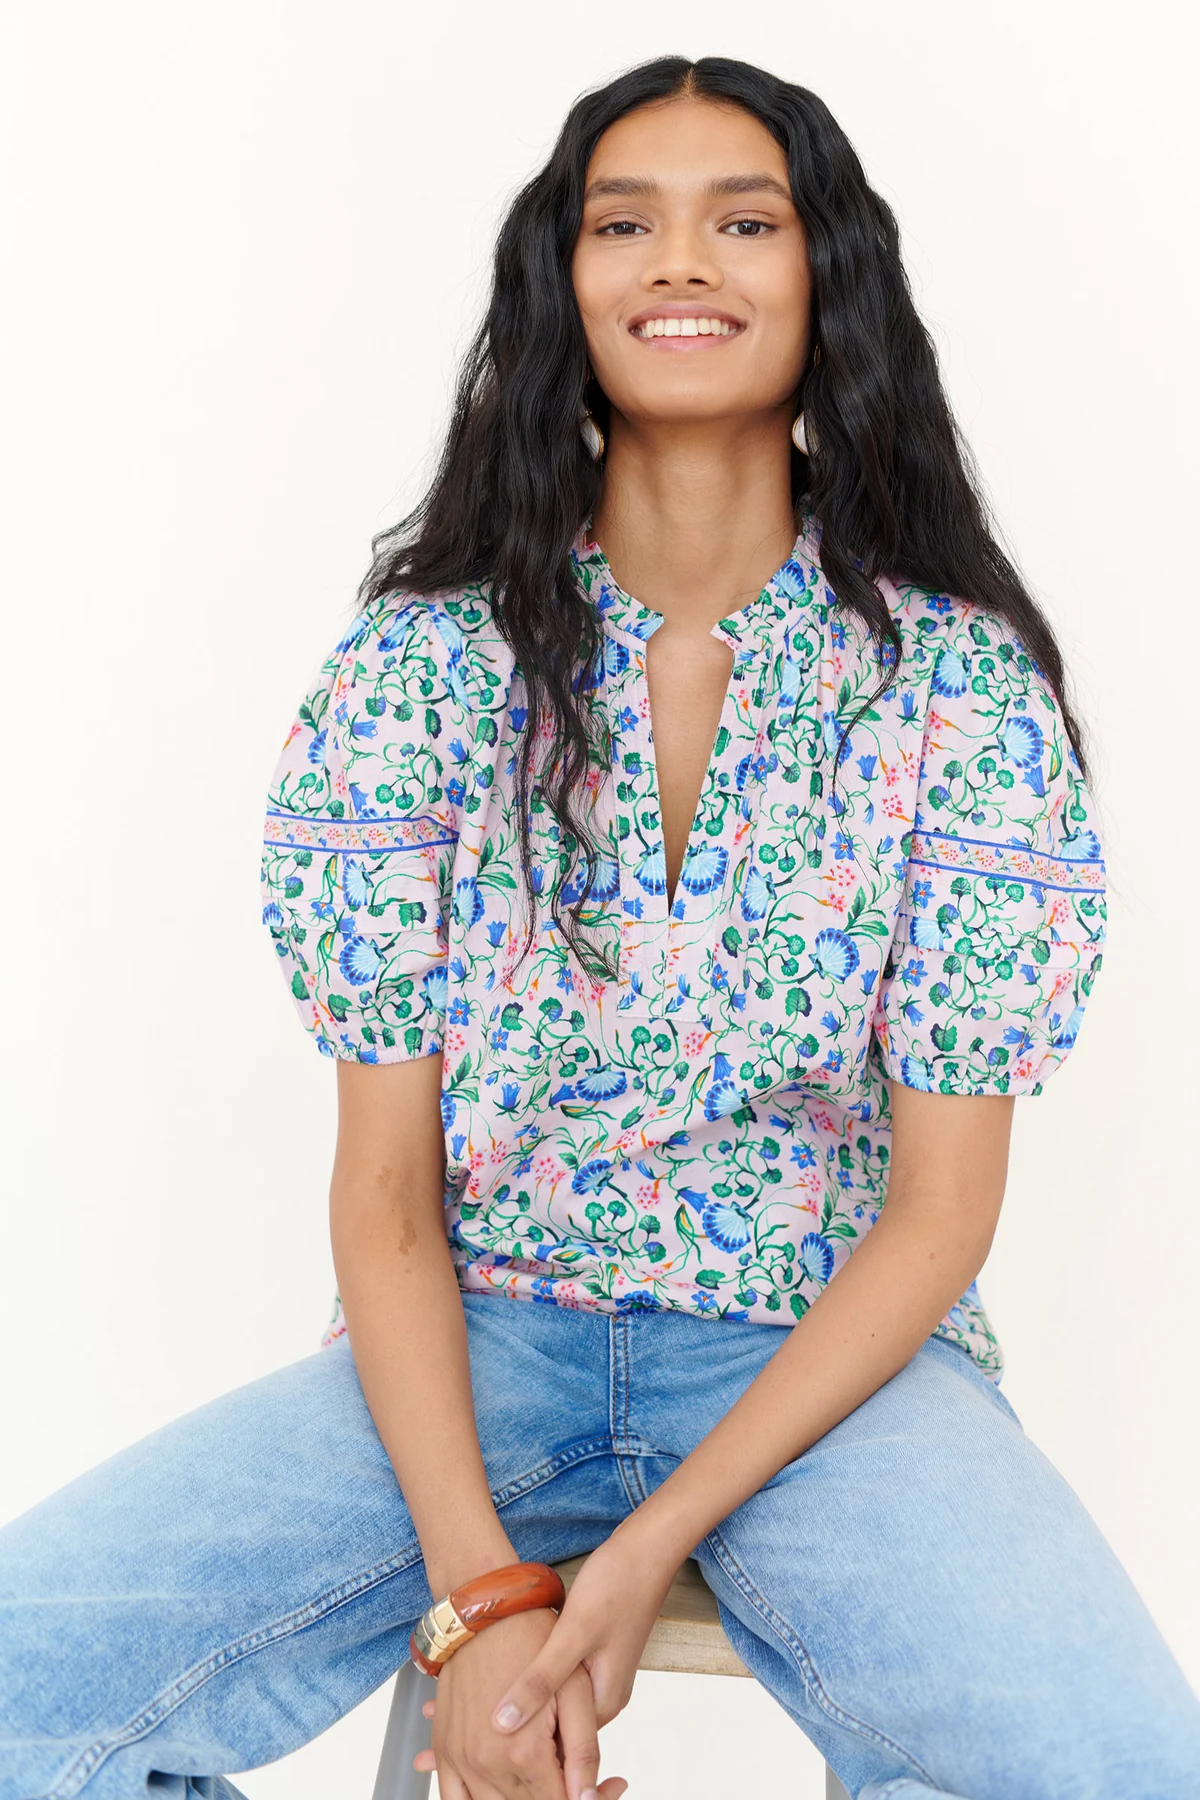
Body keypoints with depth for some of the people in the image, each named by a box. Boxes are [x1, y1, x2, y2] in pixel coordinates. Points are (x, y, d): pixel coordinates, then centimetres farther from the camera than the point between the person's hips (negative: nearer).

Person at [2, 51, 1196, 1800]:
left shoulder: (962, 679, -4)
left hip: (829, 1356, 0)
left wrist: (644, 1555, -15)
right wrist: (478, 1589, -16)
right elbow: (384, 1182, -3)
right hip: (476, 1340, 1)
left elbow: (941, 1201, -5)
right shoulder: (421, 659, -2)